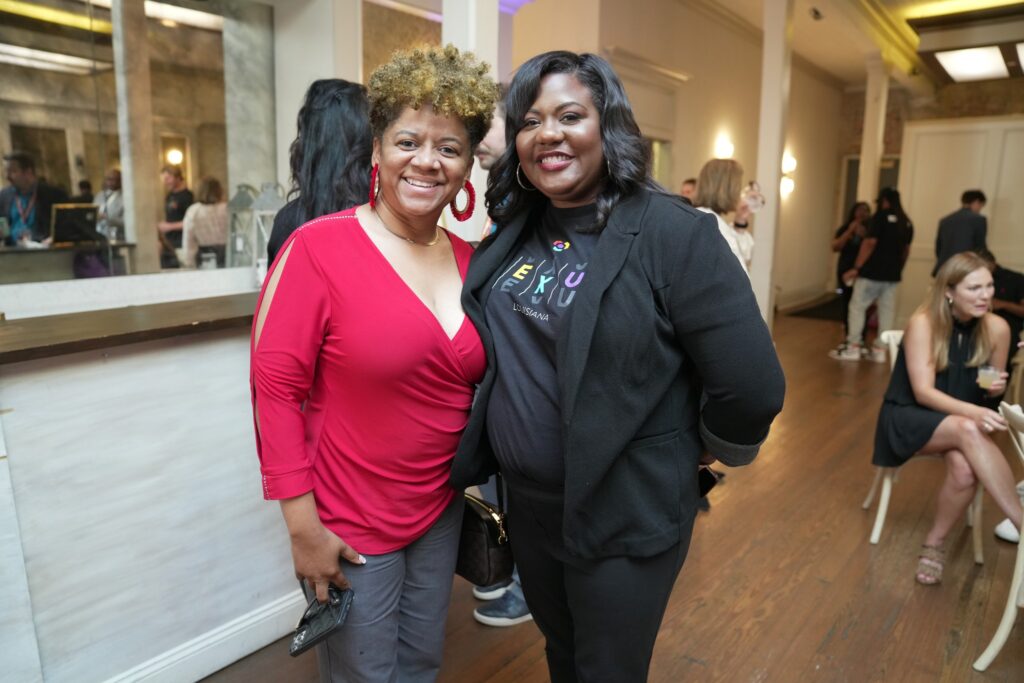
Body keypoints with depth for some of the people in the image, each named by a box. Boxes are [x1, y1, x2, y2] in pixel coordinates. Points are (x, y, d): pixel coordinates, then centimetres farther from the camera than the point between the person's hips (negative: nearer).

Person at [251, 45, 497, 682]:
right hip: (350, 525, -4)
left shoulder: (470, 261, -1)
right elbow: (275, 389, -16)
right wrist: (303, 526, -15)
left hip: (442, 511, 5)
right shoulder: (318, 247, -16)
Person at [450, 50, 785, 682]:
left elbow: (753, 388, -21)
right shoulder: (513, 235, 0)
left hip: (626, 518, -5)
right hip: (528, 505, 6)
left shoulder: (673, 234, -20)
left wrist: (692, 451, -5)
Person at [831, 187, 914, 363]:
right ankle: (880, 349, 11)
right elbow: (906, 250, 16)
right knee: (887, 311, 8)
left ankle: (853, 347, 0)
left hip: (872, 272, -6)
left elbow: (870, 243, -14)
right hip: (893, 275, 7)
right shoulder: (907, 222, 11)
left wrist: (856, 268, -13)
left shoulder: (881, 216, -8)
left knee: (857, 307, 1)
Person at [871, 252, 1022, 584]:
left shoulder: (997, 328, -5)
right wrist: (972, 413, -35)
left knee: (966, 469, -32)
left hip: (964, 419, 3)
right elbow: (923, 392, -20)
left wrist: (995, 389, -15)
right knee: (968, 432, -37)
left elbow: (989, 390, 10)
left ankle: (934, 544, -11)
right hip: (908, 418, -3)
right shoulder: (923, 322, -16)